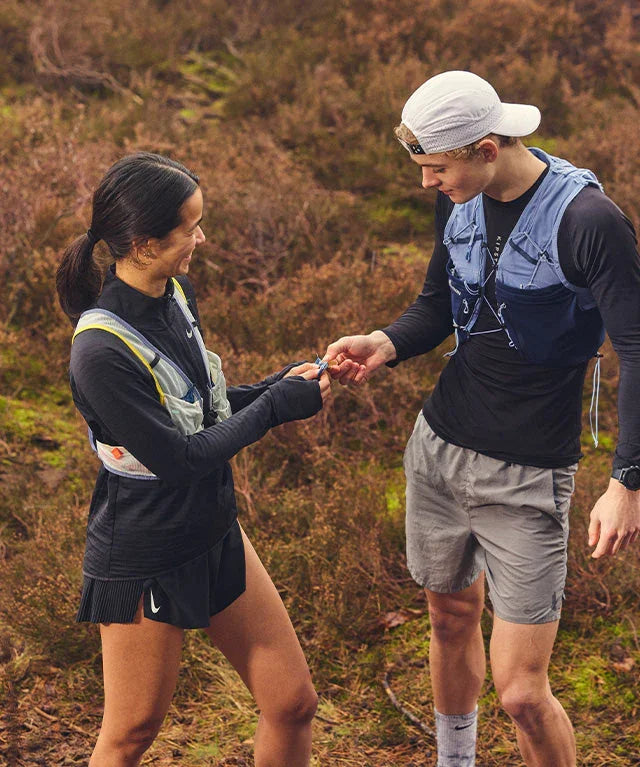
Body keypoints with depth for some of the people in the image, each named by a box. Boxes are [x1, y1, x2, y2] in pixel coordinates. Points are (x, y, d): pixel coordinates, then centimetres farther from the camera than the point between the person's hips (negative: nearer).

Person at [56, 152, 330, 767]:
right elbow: (179, 457, -24)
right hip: (144, 560, -8)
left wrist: (277, 387, -4)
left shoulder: (175, 292, -1)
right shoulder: (101, 351, -27)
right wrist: (275, 406, -15)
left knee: (293, 703, 11)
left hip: (214, 532, 8)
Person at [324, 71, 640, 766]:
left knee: (522, 694, -6)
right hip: (438, 447, 7)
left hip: (528, 475, -6)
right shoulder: (459, 203, 2)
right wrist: (385, 344, -7)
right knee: (451, 617, 23)